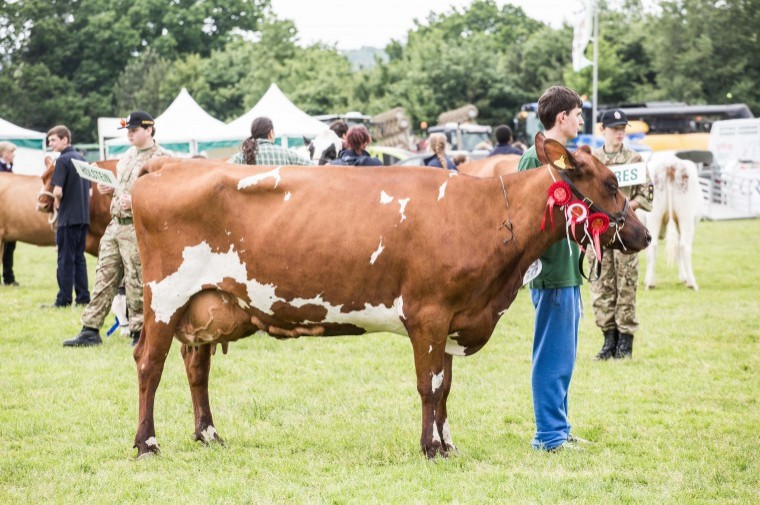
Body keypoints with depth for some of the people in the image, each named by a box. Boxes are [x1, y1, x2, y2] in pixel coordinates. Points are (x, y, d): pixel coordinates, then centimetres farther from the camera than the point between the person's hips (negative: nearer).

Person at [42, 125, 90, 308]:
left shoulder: (62, 160, -12)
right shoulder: (81, 159, 12)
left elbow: (58, 191, -21)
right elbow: (89, 189, 16)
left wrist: (57, 201, -2)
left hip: (68, 217, -7)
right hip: (84, 216, 7)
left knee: (66, 259, -3)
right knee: (79, 258, 11)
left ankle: (64, 299, -1)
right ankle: (83, 297, 10)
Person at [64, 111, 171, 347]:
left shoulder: (162, 158, -8)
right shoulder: (129, 156, 18)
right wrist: (110, 189, 8)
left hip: (138, 228, -8)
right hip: (115, 224, 8)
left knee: (136, 283, -3)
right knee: (104, 277, 7)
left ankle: (139, 333, 7)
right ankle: (90, 330, 10)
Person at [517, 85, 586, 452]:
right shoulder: (535, 157, -12)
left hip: (568, 272, 9)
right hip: (551, 272, -9)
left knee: (563, 356, 15)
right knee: (552, 357, -4)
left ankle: (557, 429, 23)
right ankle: (549, 434, 3)